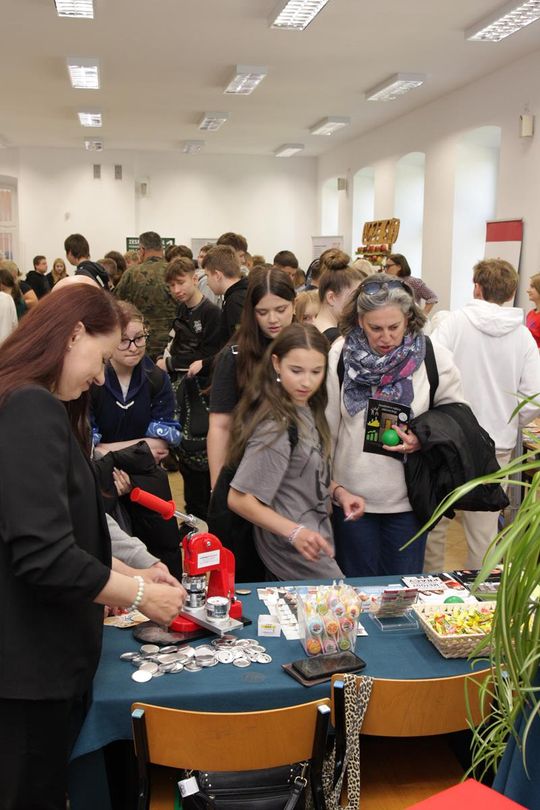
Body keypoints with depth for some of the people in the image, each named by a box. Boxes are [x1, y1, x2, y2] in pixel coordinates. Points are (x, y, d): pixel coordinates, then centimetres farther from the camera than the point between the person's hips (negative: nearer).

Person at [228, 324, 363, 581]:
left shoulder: (307, 409, 0)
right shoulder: (275, 428, -25)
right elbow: (239, 499, -23)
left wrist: (339, 491, -1)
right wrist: (294, 532, -28)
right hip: (297, 559, -8)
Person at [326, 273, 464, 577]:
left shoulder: (435, 358, -8)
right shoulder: (340, 355, -6)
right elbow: (326, 428, 1)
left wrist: (424, 439, -16)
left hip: (408, 498, 0)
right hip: (351, 495, 1)